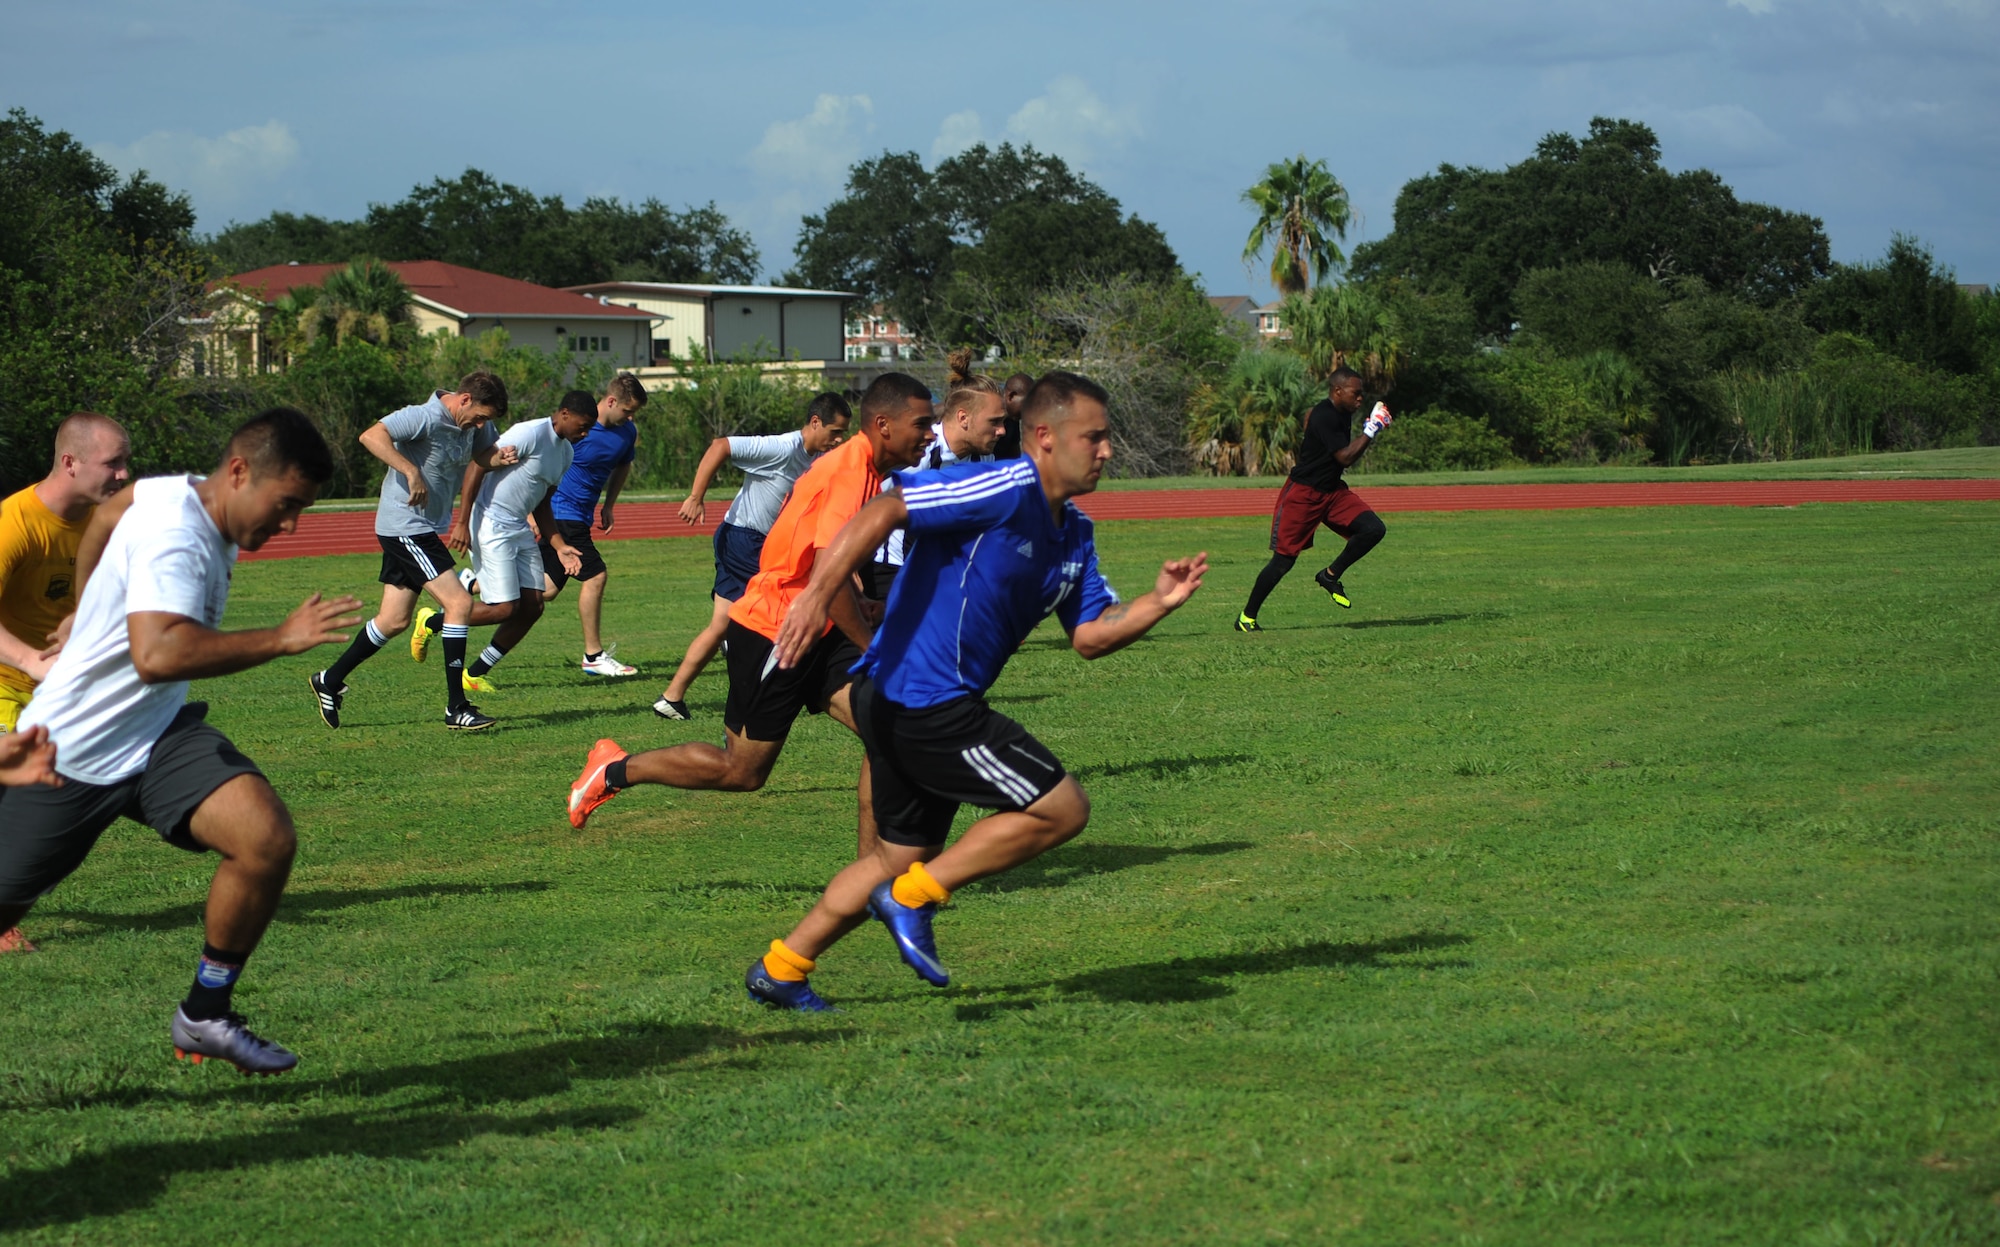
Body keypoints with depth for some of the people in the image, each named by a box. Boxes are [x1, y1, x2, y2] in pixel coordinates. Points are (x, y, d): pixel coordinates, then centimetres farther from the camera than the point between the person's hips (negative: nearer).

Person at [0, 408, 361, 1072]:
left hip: (156, 738, 8)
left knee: (268, 841, -17)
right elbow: (158, 655, -44)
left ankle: (205, 1015, -2)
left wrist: (90, 614, 37)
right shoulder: (176, 538, -27)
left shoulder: (174, 494, 2)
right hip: (68, 756, -7)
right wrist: (282, 638, -40)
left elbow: (109, 512, 25)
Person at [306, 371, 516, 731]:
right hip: (405, 524, -10)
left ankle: (329, 681, 27)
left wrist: (498, 457, -4)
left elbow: (482, 453, 19)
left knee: (395, 620, 13)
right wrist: (411, 471, -36)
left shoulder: (473, 422, 5)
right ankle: (456, 707, -11)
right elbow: (372, 436, -30)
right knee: (459, 602, -15)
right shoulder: (426, 418, -21)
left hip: (428, 529, 10)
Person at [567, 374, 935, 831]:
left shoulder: (868, 471, 9)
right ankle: (615, 770, 17)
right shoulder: (847, 473, -22)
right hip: (772, 633, -9)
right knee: (742, 771, 1)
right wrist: (876, 650, -20)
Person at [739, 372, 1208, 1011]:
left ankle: (781, 967, 28)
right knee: (1061, 807, -7)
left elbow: (1090, 635, 14)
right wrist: (817, 596, -31)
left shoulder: (1073, 533, 14)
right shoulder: (1004, 490, -17)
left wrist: (1158, 602, -3)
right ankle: (914, 898, -1)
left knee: (899, 859, 20)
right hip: (926, 703, -10)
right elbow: (882, 511, -23)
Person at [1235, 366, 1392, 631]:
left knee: (1373, 529, -11)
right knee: (1283, 559, -6)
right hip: (1302, 494, -8)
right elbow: (1345, 457, -26)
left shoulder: (1341, 413, 6)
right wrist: (1370, 431, -24)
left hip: (1332, 490, 8)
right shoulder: (1324, 417, -22)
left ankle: (1330, 576, 5)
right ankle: (1247, 617, 8)